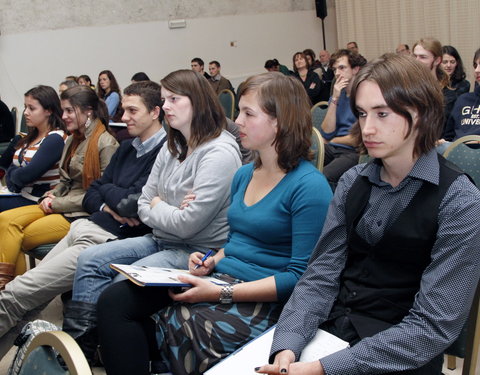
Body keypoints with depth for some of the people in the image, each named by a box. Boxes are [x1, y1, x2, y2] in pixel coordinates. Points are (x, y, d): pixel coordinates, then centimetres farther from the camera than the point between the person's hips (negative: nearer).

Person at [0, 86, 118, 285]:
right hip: (61, 206, 8)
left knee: (18, 237, -18)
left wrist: (56, 203, -13)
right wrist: (51, 196, 0)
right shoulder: (73, 140, 16)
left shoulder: (106, 144, -12)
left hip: (84, 215, -8)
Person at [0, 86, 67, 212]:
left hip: (38, 201, -8)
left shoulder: (55, 139, -14)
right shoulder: (31, 136, 14)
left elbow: (27, 175, -19)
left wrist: (12, 173, 1)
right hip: (22, 195, 8)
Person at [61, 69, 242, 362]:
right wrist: (170, 211, -11)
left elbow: (188, 224, -23)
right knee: (90, 260, -2)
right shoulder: (172, 149, 10)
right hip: (162, 240, 9)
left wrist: (157, 206, -5)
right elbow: (144, 207, 9)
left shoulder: (219, 152, -19)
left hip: (197, 251, -9)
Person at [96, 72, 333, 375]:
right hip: (222, 280, 8)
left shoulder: (309, 186, -12)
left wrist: (223, 293, -19)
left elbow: (300, 276, -16)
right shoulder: (244, 175, 13)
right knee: (114, 301, -12)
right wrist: (212, 263, 4)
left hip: (261, 301, -7)